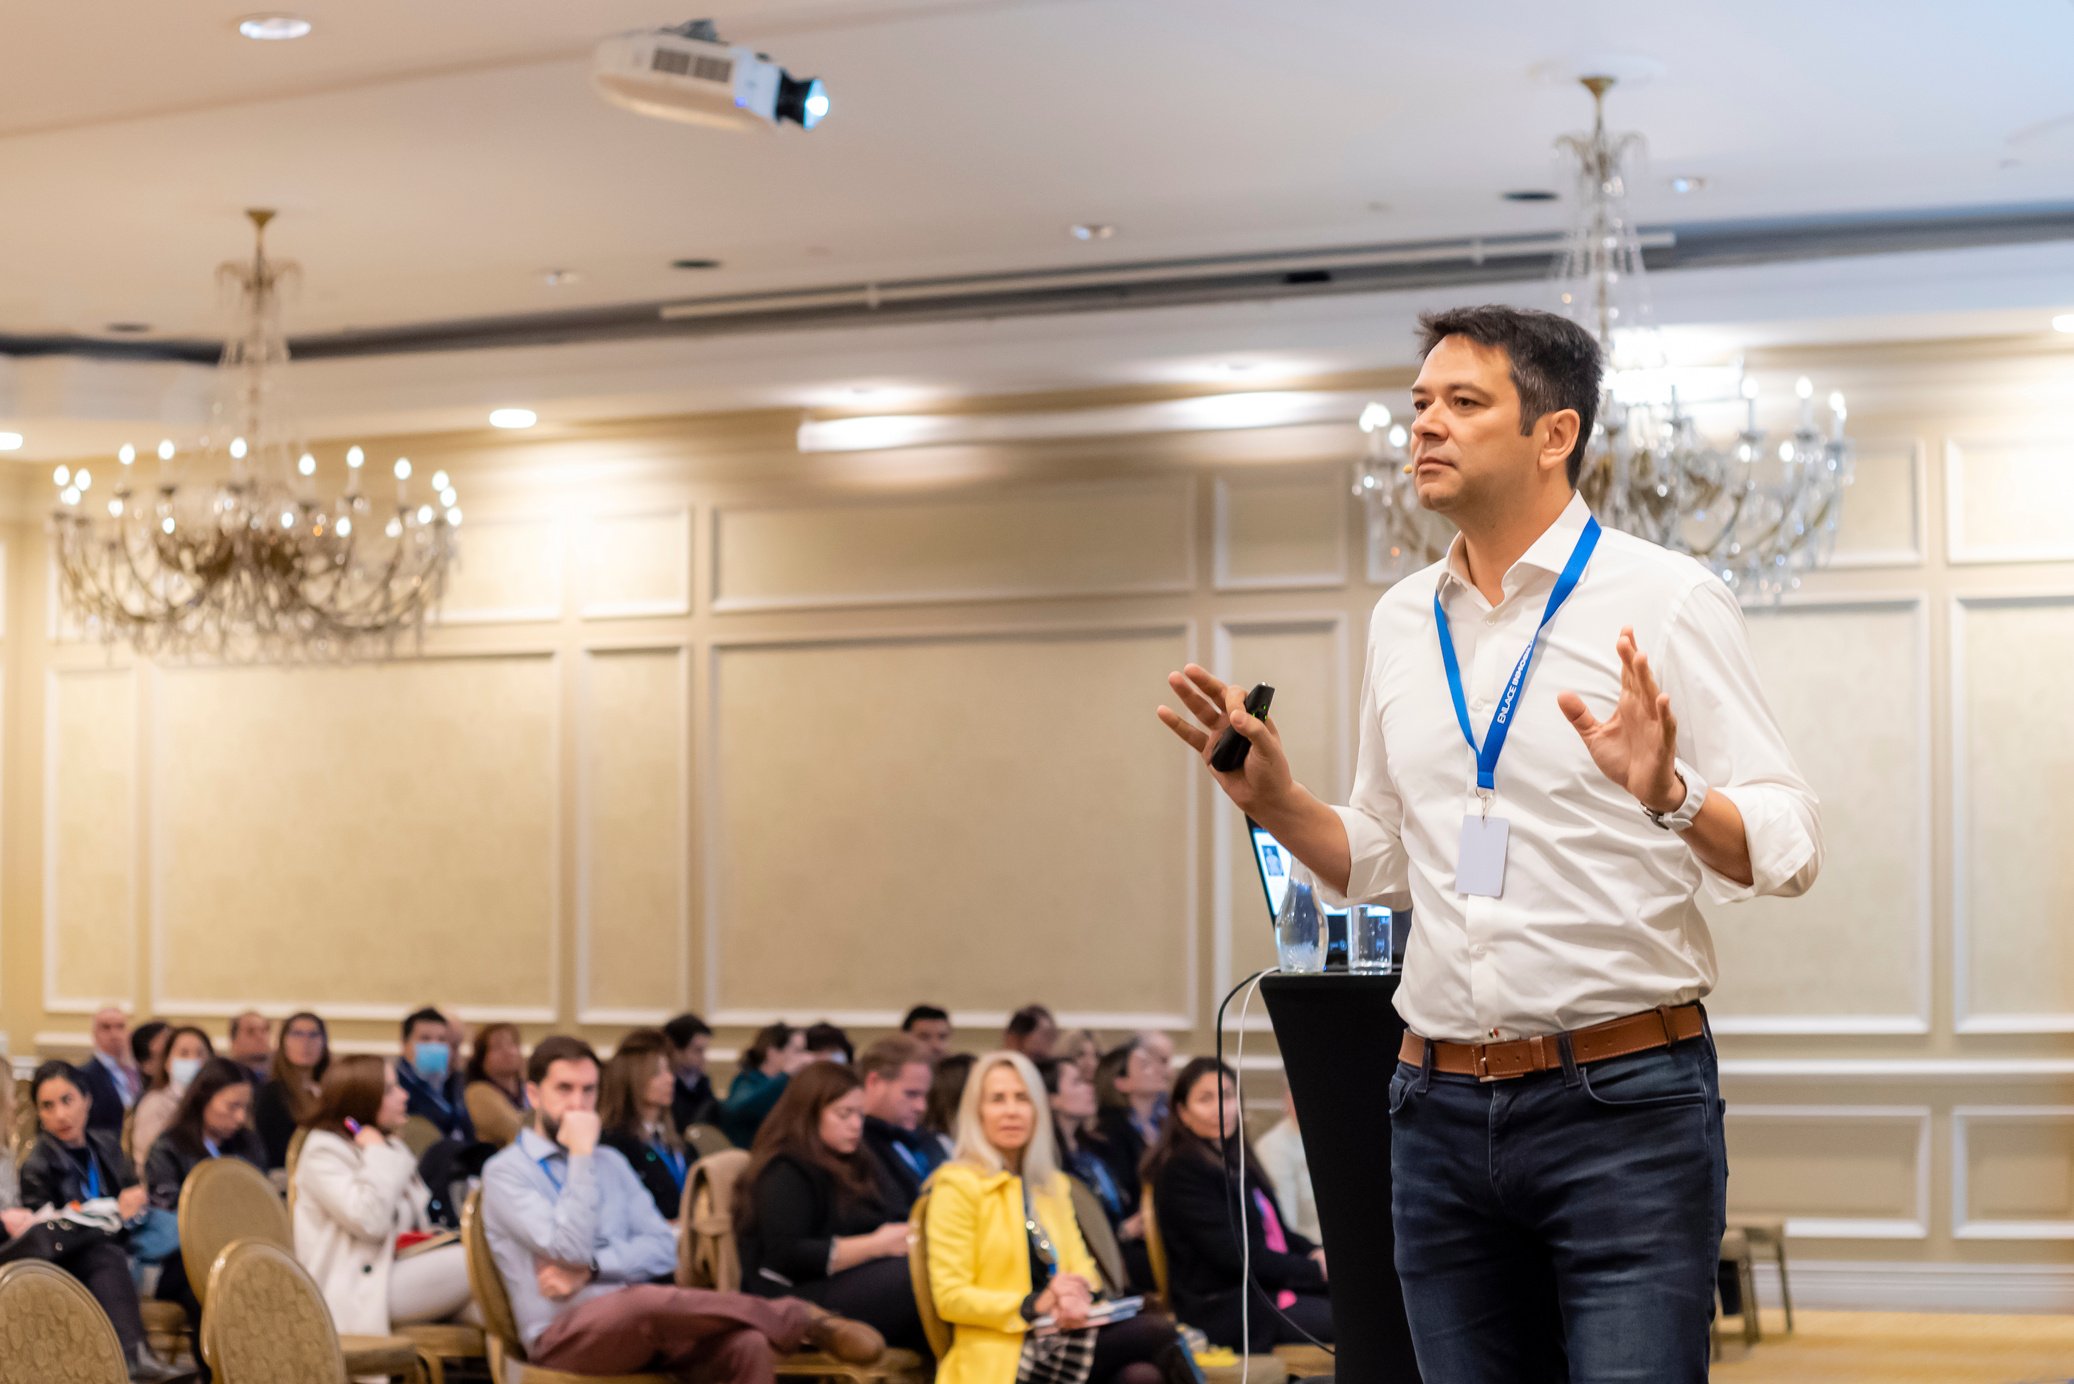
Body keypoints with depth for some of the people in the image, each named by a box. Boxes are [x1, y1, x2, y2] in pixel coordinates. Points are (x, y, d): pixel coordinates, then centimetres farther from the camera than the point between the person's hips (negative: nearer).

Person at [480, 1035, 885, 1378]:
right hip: (563, 1332, -5)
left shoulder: (610, 1163, 20)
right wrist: (581, 1154, -10)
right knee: (647, 1301, -38)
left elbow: (662, 1250, 9)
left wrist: (591, 1268, -8)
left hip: (637, 1321, 5)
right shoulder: (506, 1171, 1)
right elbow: (569, 1249, -14)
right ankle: (804, 1320, -21)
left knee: (747, 1345, -25)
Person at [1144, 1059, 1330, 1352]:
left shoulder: (1237, 1162, 20)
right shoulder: (1182, 1172, -8)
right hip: (1226, 1308, -9)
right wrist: (1315, 1269, -13)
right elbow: (1233, 1254, -15)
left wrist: (1316, 1254, -2)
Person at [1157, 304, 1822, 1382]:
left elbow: (1789, 848, -8)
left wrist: (1668, 796, -27)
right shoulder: (1401, 620, 13)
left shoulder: (1664, 599, -4)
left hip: (1622, 1099, -5)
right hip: (1442, 1107, 5)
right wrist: (1272, 799, 3)